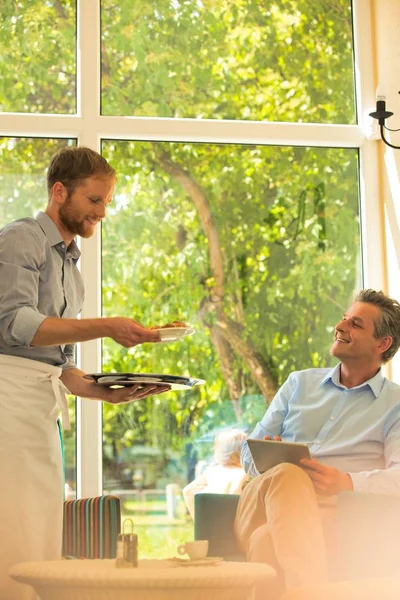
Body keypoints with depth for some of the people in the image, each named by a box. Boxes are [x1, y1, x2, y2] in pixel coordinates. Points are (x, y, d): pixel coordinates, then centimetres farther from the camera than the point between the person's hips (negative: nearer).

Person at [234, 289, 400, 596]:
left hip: (333, 510, -3)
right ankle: (307, 589, -47)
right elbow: (250, 451, 25)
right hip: (267, 498, 4)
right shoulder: (300, 383, 29)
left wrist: (347, 482, -22)